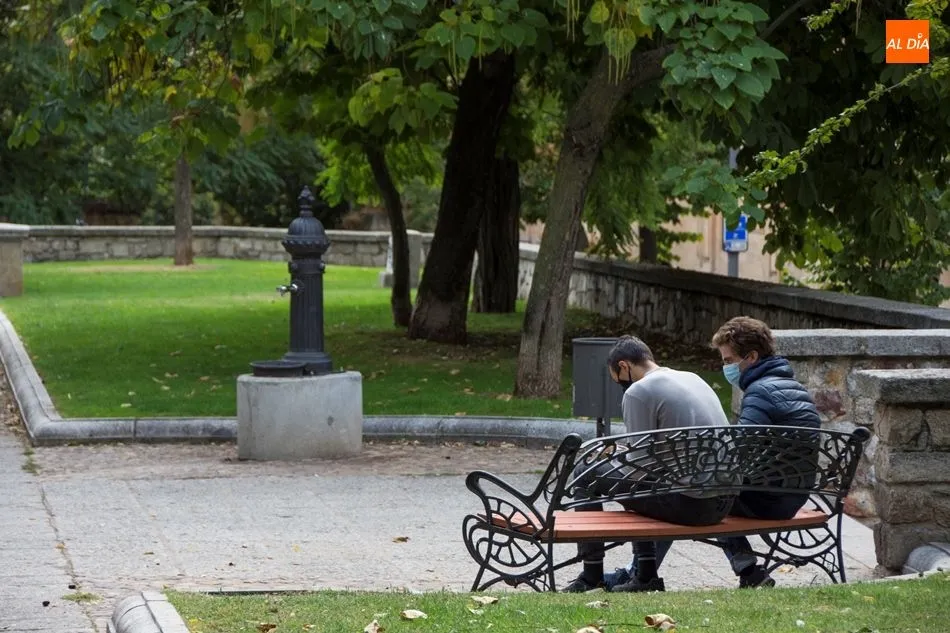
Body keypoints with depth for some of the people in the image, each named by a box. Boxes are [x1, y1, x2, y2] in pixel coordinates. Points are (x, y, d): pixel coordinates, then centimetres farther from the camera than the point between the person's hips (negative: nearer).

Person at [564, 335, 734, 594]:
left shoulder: (638, 393, -8)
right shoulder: (693, 379, 17)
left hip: (689, 505, -8)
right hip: (724, 503, 8)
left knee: (587, 472, 7)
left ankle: (591, 575, 16)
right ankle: (643, 572, 39)